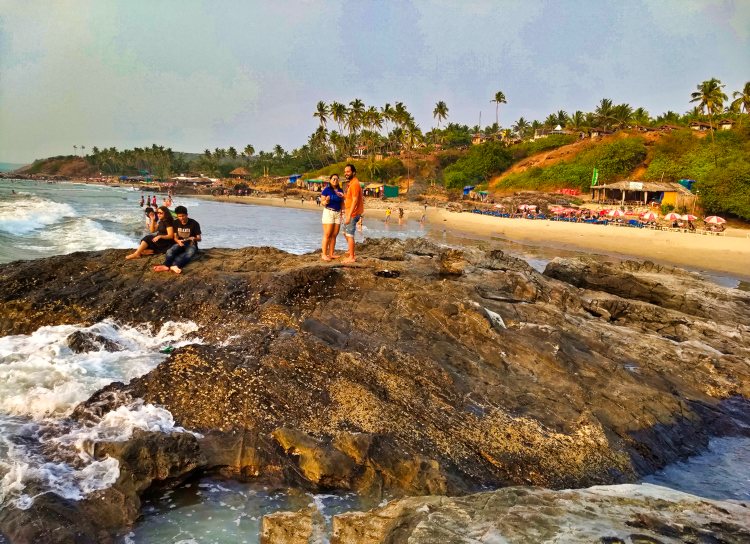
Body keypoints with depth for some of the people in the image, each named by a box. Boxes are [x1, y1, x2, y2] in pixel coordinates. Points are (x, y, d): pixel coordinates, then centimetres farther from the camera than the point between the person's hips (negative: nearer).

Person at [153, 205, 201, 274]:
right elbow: (175, 237, 6)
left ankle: (173, 265, -62)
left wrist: (194, 238, -31)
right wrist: (178, 241, -19)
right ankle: (166, 266, -59)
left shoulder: (194, 223, -6)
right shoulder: (176, 223, 5)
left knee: (190, 253, -40)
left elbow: (199, 238, -6)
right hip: (180, 244, 4)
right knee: (170, 251, -31)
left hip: (191, 244, -4)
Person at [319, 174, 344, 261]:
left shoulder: (340, 190, 12)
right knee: (327, 235, -8)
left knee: (334, 235, 4)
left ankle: (331, 253, 10)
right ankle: (324, 254, -6)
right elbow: (322, 202, -7)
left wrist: (342, 197, 3)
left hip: (338, 213, 5)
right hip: (328, 212, -5)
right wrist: (326, 201, -24)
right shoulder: (326, 190, -4)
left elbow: (342, 203, 21)